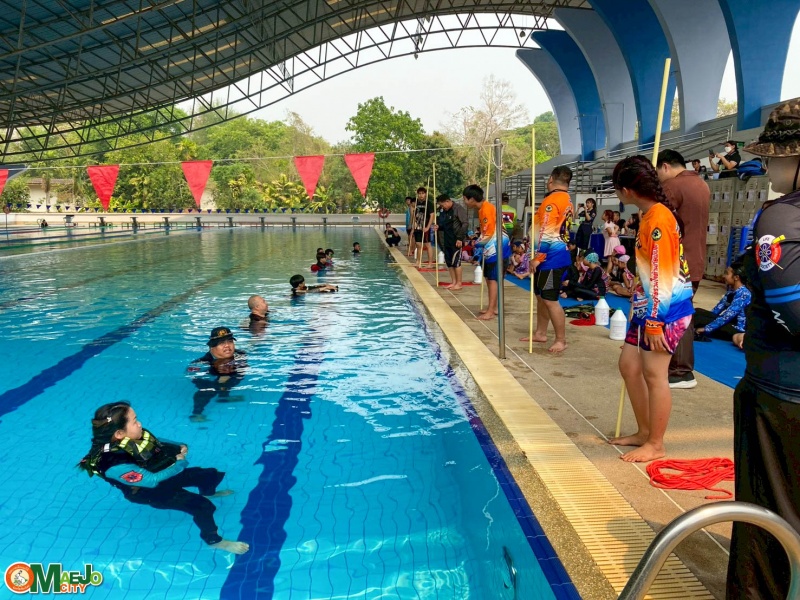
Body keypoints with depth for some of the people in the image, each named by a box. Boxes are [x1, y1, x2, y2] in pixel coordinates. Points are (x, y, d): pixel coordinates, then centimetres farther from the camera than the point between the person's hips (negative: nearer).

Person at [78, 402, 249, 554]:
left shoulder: (133, 437, -17)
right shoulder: (116, 466, -40)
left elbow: (158, 443, 5)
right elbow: (152, 480, -35)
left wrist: (179, 448, -8)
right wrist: (180, 463, -23)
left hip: (164, 474, 7)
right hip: (153, 491, -7)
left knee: (209, 474, 15)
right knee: (201, 505, -14)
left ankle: (208, 493, 52)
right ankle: (214, 540, 12)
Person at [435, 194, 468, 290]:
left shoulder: (459, 209, -12)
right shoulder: (444, 211, 13)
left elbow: (465, 224, -16)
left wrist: (460, 238, -19)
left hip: (456, 240, -8)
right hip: (447, 240, 8)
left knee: (456, 261, -5)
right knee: (449, 261, 10)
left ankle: (459, 283, 4)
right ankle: (453, 282, 19)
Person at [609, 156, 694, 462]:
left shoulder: (658, 219, -19)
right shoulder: (650, 215, 10)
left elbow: (663, 276, -21)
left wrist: (655, 321, -21)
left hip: (664, 309, -10)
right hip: (647, 305, 10)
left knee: (654, 374, -1)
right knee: (629, 365, 14)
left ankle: (656, 445, 13)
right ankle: (644, 432, 27)